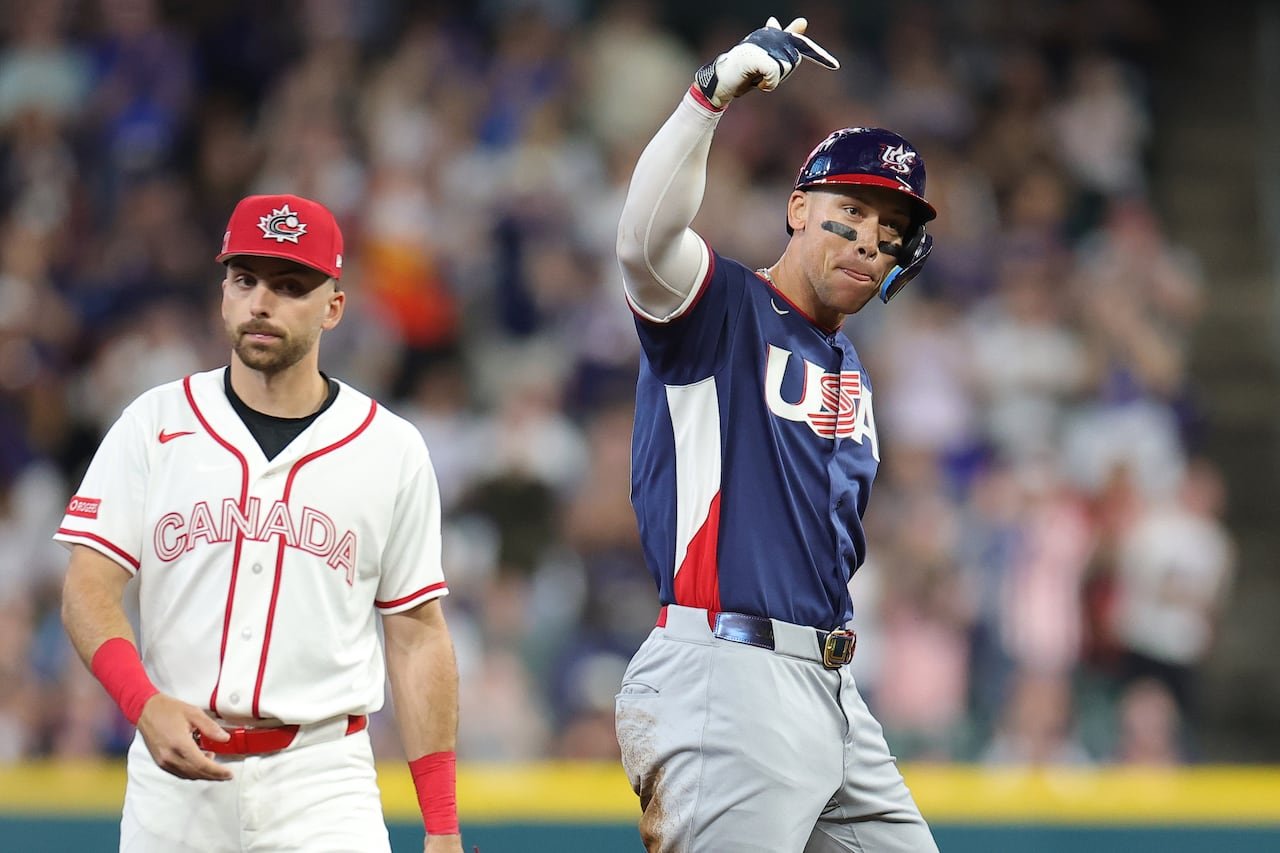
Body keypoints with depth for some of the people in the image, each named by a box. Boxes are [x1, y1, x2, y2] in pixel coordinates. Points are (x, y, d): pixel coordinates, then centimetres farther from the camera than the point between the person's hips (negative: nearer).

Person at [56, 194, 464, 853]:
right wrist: (146, 704, -21)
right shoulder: (154, 425, 5)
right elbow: (89, 588, -1)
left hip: (323, 783, -1)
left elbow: (417, 637, 7)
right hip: (173, 777, 1)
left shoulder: (392, 451, 5)